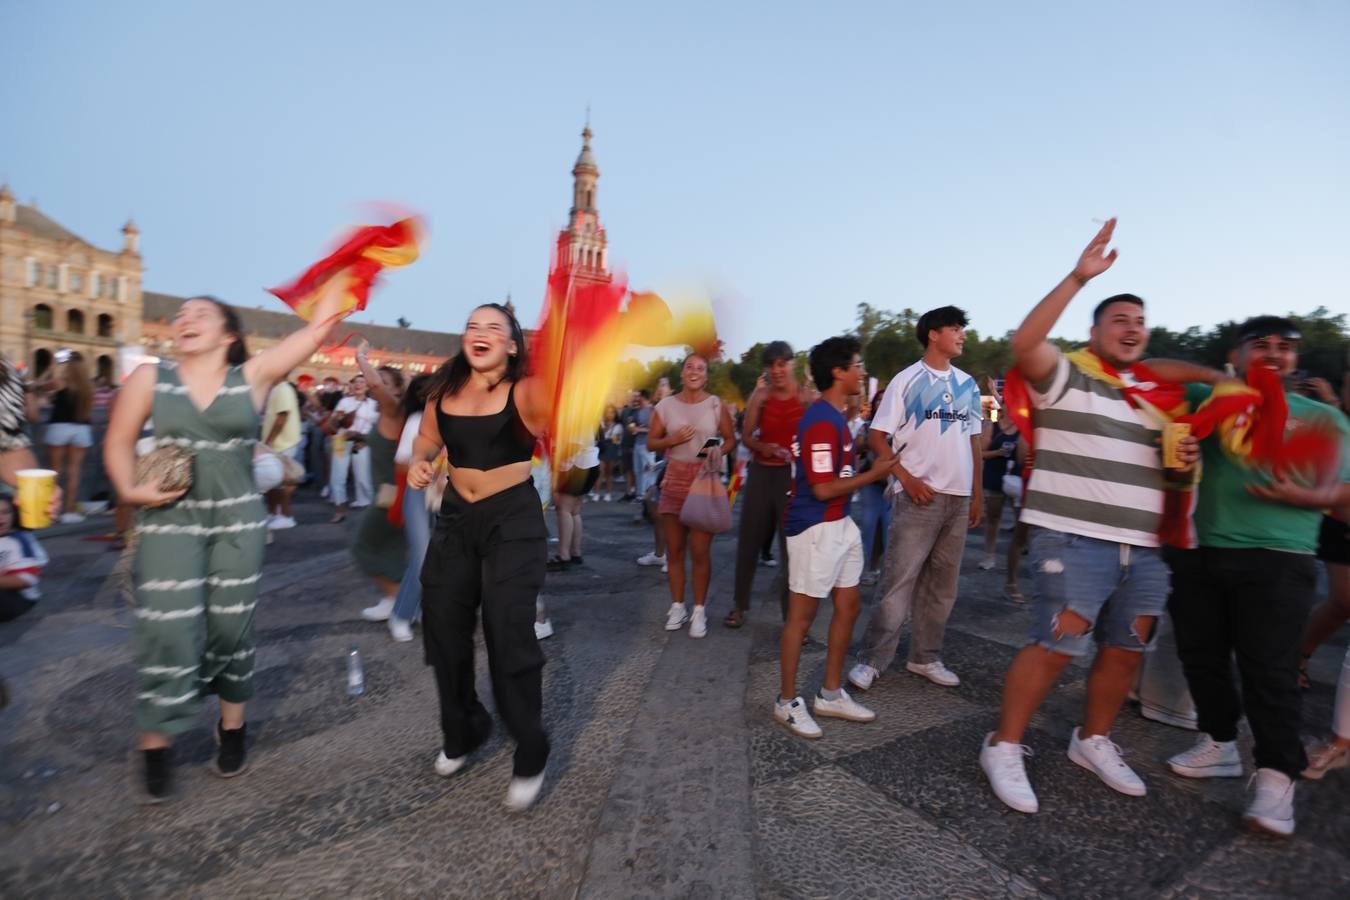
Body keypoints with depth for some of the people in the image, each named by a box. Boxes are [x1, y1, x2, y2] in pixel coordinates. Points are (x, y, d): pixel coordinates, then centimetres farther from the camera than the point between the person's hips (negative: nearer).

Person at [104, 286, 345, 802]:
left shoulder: (254, 375, -2)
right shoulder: (150, 378, 2)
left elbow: (318, 328, -6)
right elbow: (118, 442, 7)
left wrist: (342, 272, -6)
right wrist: (130, 490, -10)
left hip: (239, 518, 0)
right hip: (171, 519, 1)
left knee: (231, 624, 8)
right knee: (167, 626, -5)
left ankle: (232, 727, 28)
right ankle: (154, 744, 15)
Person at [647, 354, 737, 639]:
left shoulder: (716, 405, -1)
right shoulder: (665, 406, 2)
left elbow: (731, 440, 5)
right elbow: (651, 443, 5)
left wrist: (719, 451, -15)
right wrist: (673, 439, -12)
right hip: (674, 480, 2)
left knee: (700, 551, -1)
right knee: (674, 549, 9)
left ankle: (699, 610, 14)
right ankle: (677, 606, 24)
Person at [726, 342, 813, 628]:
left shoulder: (808, 397, -4)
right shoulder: (759, 396, 2)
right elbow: (746, 437, 0)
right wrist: (763, 447, -19)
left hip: (793, 475, -2)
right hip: (761, 473, 2)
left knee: (791, 544, 0)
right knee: (749, 540, 10)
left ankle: (791, 613, 14)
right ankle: (740, 604, 27)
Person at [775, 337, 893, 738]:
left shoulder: (835, 417, 12)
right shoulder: (821, 422, -20)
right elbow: (824, 489, -22)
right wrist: (875, 473, -13)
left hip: (840, 524, 10)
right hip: (815, 529, -10)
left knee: (848, 607, 15)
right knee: (802, 615, 2)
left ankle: (831, 694, 29)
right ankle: (787, 701, 18)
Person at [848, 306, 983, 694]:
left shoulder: (968, 384, 13)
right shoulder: (907, 380, -2)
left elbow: (974, 440, 17)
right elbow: (876, 437, -6)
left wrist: (977, 493, 13)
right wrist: (907, 479, -15)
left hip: (959, 498, 6)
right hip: (919, 497, -5)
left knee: (942, 584, 11)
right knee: (899, 581, -6)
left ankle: (926, 657, 23)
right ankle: (872, 660, 4)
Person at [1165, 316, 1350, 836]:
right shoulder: (1211, 401, 10)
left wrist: (1295, 494, -18)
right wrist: (1216, 380, -9)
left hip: (1276, 561, -2)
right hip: (1200, 554, 2)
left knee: (1268, 670, -5)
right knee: (1201, 657, 10)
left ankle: (1276, 776, 7)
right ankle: (1220, 745, 28)